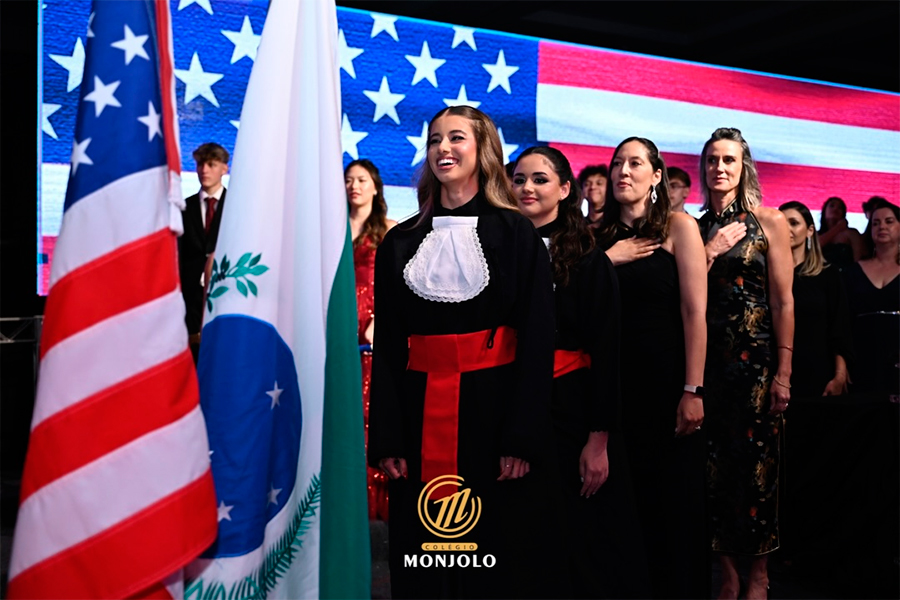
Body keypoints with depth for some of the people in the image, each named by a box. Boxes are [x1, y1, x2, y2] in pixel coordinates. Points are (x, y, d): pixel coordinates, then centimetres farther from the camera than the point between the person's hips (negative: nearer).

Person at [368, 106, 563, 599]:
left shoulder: (515, 234, 0)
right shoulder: (400, 241, 9)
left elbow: (537, 340, -5)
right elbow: (387, 344, 6)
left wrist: (523, 439, -12)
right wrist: (386, 439, -1)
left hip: (494, 408, -2)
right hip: (420, 414, 3)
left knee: (501, 552, 5)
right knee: (425, 554, 9)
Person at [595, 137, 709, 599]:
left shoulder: (677, 226, -3)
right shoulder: (602, 237, 8)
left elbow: (694, 312, -9)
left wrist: (693, 391, -15)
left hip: (669, 382, -3)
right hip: (621, 385, 4)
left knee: (680, 500, 5)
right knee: (636, 499, 12)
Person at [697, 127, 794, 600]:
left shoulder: (769, 221, 0)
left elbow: (783, 301, -5)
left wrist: (783, 372, -8)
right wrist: (710, 252, -2)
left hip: (757, 354, -2)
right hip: (707, 355, 3)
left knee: (756, 459, 4)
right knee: (714, 463, 5)